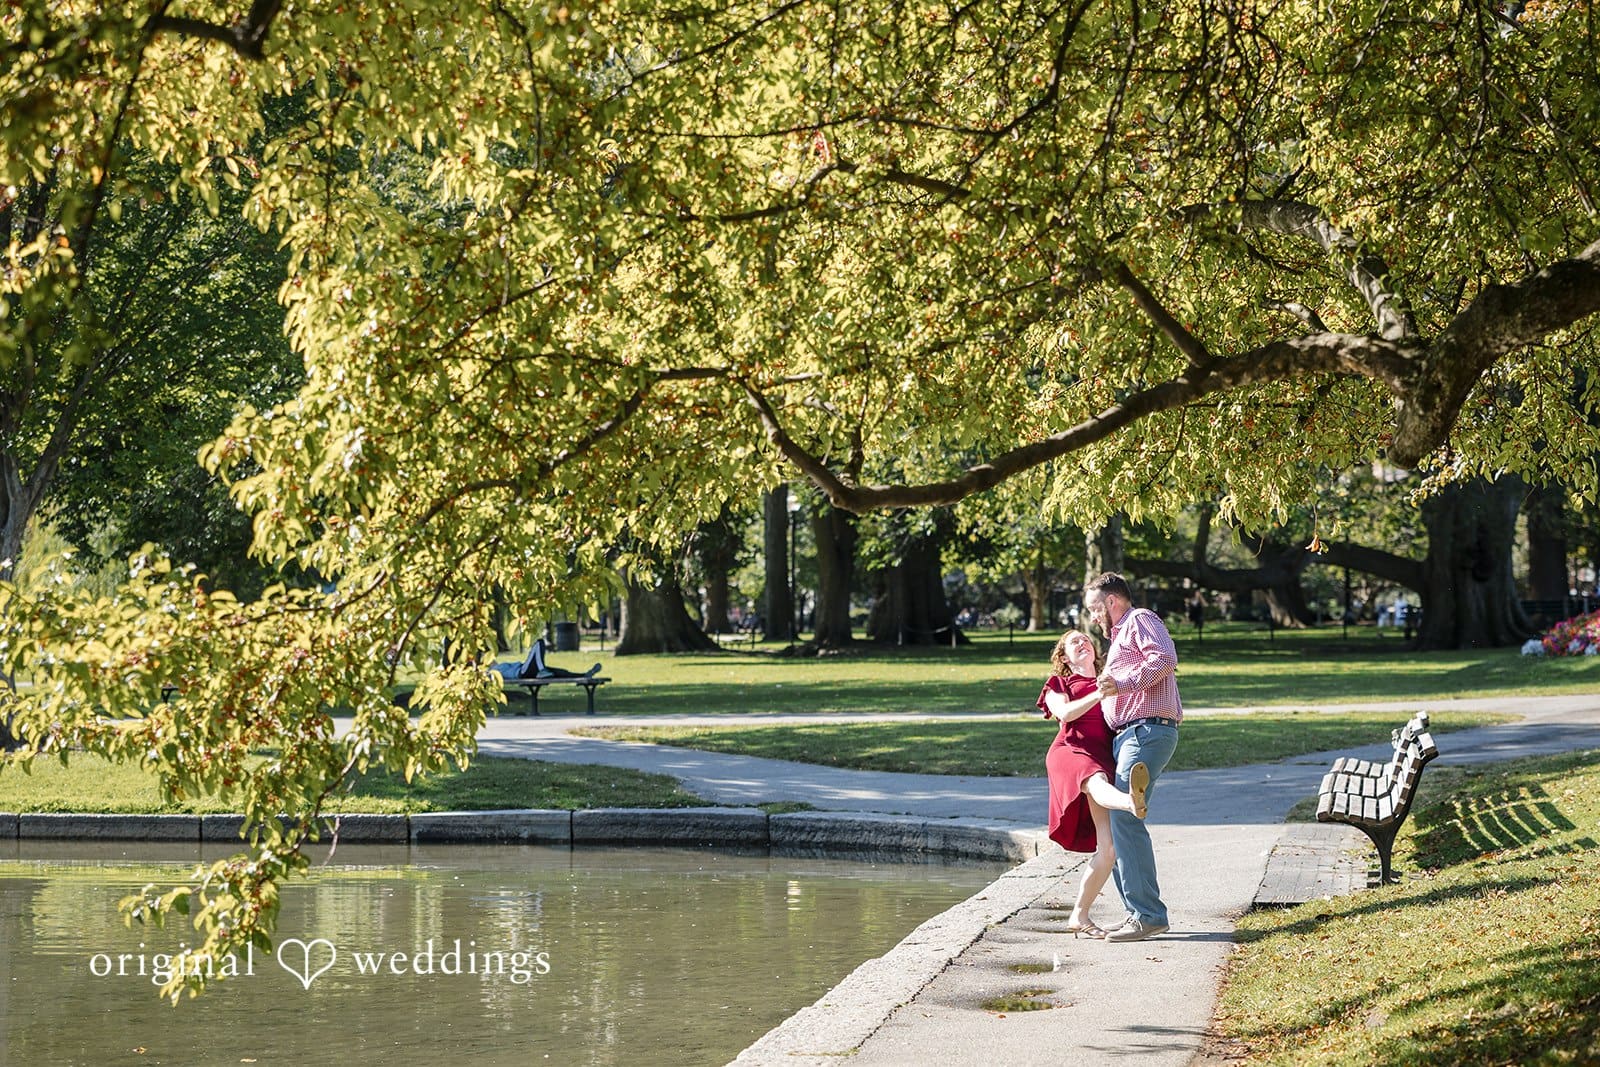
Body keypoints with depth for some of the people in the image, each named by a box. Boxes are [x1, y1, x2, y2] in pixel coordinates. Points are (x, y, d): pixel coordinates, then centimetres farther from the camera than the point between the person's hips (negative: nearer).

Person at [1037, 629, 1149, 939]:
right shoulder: (1059, 684, 25)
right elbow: (1065, 712, 2)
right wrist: (1099, 694, -10)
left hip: (1106, 758, 4)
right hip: (1071, 751, -4)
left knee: (1109, 846, -13)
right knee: (1095, 781, -43)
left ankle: (1079, 916, -3)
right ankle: (1131, 802, -81)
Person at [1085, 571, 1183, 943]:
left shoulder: (1140, 620, 2)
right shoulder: (1120, 636, 32)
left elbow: (1165, 658, -17)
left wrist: (1122, 683, -21)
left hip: (1147, 731, -11)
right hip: (1127, 737, 11)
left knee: (1124, 817, -18)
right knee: (1115, 819, 6)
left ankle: (1148, 915, -20)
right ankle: (1139, 912, 7)